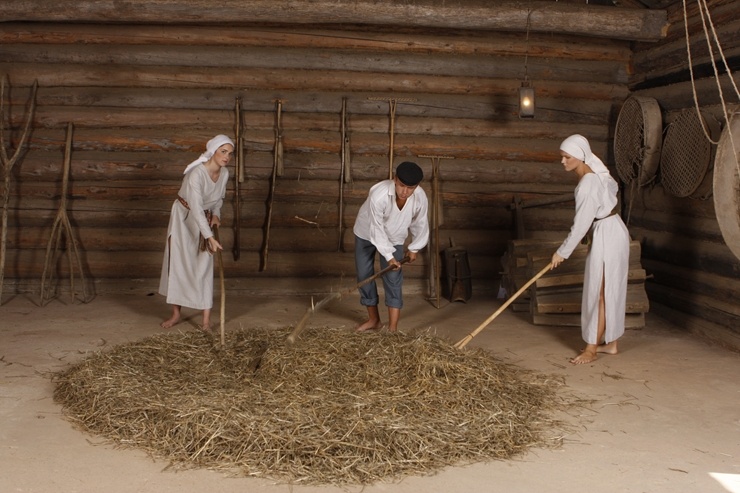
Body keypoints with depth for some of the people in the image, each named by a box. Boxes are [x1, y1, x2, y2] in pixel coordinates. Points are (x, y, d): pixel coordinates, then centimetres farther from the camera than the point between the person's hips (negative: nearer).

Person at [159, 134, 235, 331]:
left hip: (204, 219, 5)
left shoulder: (224, 173, -10)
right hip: (183, 218, -4)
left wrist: (216, 214, -9)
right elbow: (196, 208, -37)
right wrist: (210, 238, -43)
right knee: (178, 264, 2)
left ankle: (206, 318, 1)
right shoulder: (197, 173, -30)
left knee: (204, 267, 0)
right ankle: (176, 314, 16)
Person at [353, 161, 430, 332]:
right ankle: (374, 319, 23)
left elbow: (420, 224, -7)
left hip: (394, 237, 1)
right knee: (364, 275, 5)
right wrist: (388, 256, -26)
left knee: (393, 280, -6)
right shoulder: (378, 194, -38)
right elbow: (376, 228, -29)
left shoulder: (420, 198, -28)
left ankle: (393, 328, -4)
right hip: (367, 233, -1)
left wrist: (414, 248, 5)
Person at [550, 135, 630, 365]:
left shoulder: (587, 184, -25)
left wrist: (562, 252, -15)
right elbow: (613, 187, 24)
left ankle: (591, 349, 4)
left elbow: (581, 224, -24)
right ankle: (610, 343, 24)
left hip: (607, 237, -10)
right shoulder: (594, 173, 4)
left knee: (599, 292, -4)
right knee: (609, 291, 15)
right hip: (608, 233, 10)